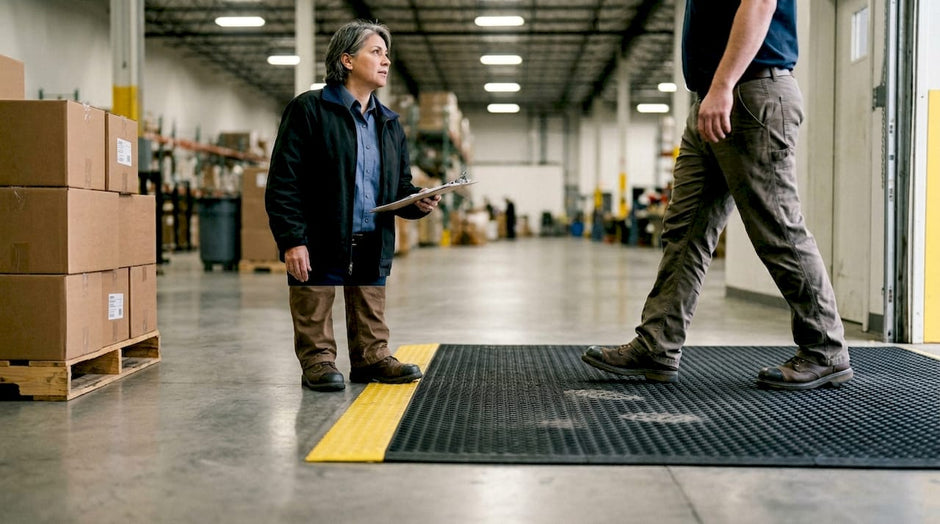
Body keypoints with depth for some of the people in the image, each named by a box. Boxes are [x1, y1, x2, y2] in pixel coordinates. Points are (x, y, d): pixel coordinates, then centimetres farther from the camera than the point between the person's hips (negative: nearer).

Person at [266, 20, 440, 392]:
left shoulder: (389, 123, 15)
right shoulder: (309, 110, -6)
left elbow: (399, 185, 20)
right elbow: (283, 182, -11)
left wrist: (417, 201, -3)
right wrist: (292, 240, -17)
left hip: (372, 247, 6)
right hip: (319, 244, -6)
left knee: (371, 318, 14)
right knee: (315, 319, 4)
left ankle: (372, 359, 27)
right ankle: (318, 362, 19)